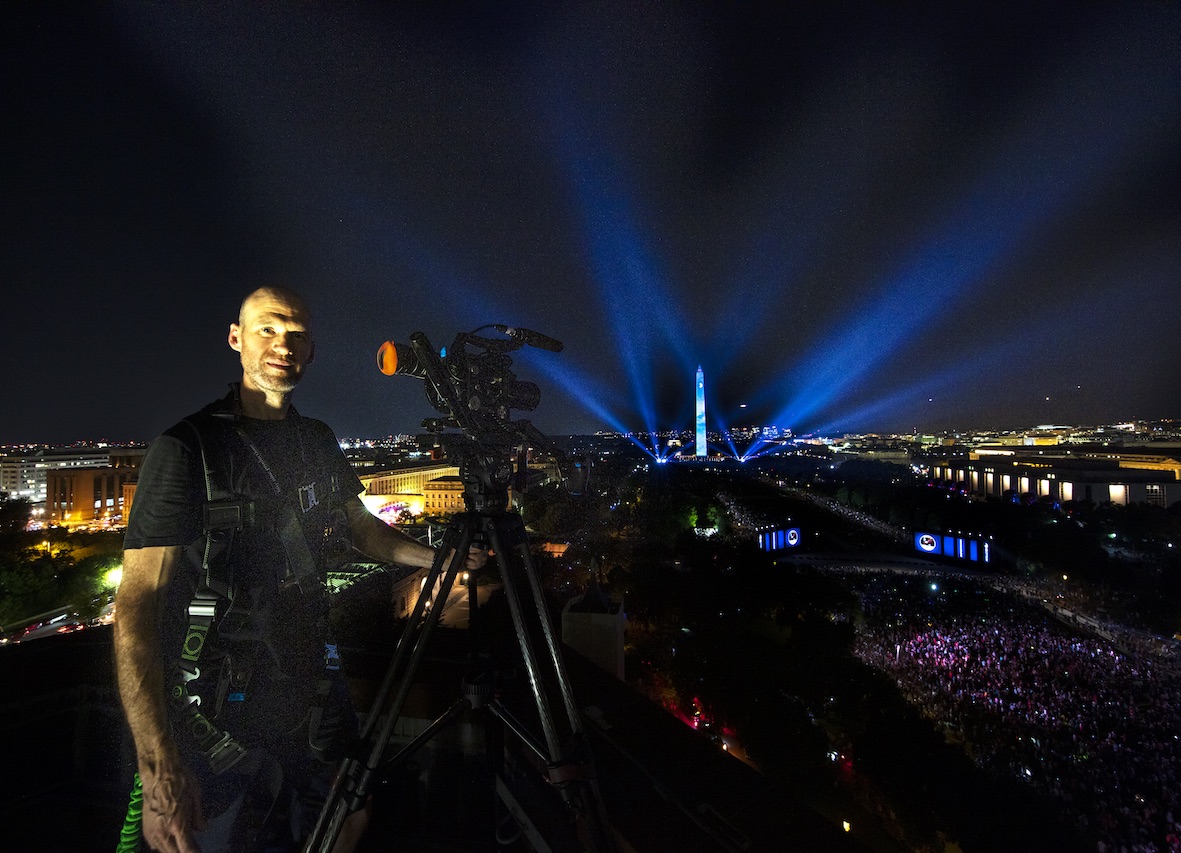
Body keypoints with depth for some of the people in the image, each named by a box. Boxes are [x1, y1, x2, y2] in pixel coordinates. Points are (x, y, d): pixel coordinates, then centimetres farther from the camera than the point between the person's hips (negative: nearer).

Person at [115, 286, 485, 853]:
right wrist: (158, 764, -25)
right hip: (221, 712, -5)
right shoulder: (186, 447, -15)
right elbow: (137, 604, -19)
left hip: (313, 689, 6)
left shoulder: (319, 443, 4)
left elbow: (362, 529, 16)